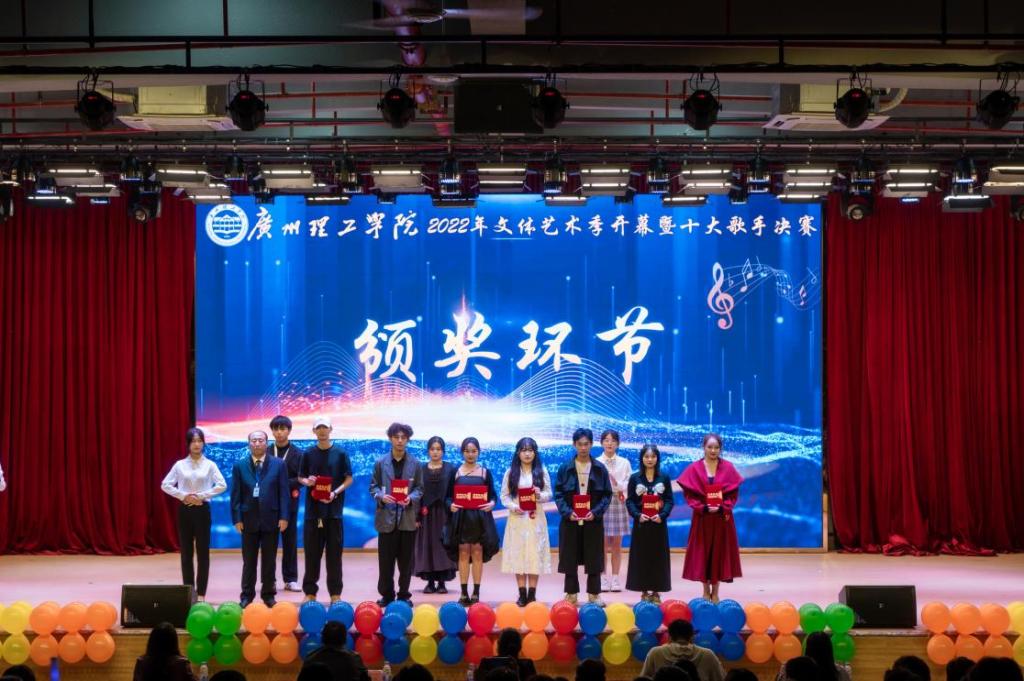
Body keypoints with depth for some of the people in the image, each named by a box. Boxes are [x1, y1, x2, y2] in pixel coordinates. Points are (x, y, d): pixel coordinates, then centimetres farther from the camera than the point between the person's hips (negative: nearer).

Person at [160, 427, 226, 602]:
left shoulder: (209, 465, -1)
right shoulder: (180, 465, 2)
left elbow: (222, 485, -9)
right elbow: (165, 485, 2)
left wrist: (202, 495, -14)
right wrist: (183, 495, -9)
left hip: (202, 510, -1)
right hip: (185, 510, 1)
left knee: (202, 552, 1)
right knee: (186, 552, 5)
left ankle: (201, 592, 6)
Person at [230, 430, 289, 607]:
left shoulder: (278, 464, 2)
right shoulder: (239, 465, 3)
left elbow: (283, 492, 0)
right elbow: (236, 494, 2)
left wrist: (284, 516, -6)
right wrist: (237, 518, -5)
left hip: (271, 519, 0)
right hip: (249, 519, 0)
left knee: (269, 560, 7)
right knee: (249, 560, 6)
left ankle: (268, 594, 16)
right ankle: (247, 595, 13)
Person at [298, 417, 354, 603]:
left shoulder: (340, 453, 2)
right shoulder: (308, 454, 6)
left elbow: (349, 479, 3)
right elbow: (300, 477, 12)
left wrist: (335, 493, -13)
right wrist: (306, 481, -11)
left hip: (334, 509, -1)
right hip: (313, 509, 1)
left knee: (334, 553, 1)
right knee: (312, 552, 3)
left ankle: (335, 593, 8)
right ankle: (310, 592, 11)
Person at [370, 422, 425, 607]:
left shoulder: (415, 464, 5)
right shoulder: (381, 463, 5)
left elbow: (419, 488, 6)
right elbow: (373, 486, 6)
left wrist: (411, 498, -14)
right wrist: (381, 496, -14)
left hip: (407, 517, 0)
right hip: (387, 517, 0)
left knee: (406, 560, 5)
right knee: (386, 559, 2)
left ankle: (404, 594, 16)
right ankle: (386, 594, 13)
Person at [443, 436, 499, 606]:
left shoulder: (485, 472, 6)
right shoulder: (455, 472, 5)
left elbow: (493, 494, 6)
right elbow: (448, 495, 4)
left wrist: (492, 503, -15)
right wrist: (450, 505, -16)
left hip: (480, 517, 0)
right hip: (461, 517, 0)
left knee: (477, 554, 0)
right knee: (463, 554, 0)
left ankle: (476, 593, 4)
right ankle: (464, 593, 4)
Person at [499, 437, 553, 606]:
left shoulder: (542, 472, 5)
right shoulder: (510, 472, 4)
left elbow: (549, 494, 5)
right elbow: (504, 496, 3)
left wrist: (540, 495, -16)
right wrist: (514, 507, -14)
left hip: (536, 519, 0)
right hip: (517, 519, 0)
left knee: (535, 554, -2)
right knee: (518, 554, -1)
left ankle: (532, 594, 3)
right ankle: (522, 594, 5)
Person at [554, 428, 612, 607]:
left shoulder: (600, 469, 2)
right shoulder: (565, 468, 1)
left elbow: (607, 495, 2)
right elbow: (559, 494, 0)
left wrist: (595, 512, -12)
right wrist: (568, 512, -14)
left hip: (593, 521, 0)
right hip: (570, 521, 0)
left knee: (594, 558, 4)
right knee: (570, 558, 4)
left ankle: (594, 594, 14)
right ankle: (571, 594, 13)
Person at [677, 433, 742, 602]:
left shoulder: (728, 468, 1)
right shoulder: (694, 468, -2)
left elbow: (733, 493, 0)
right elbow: (689, 493, -3)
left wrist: (722, 507, -14)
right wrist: (703, 507, -15)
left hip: (722, 517, 1)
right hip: (702, 517, -1)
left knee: (720, 552, 3)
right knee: (702, 552, 2)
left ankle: (715, 593, 12)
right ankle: (706, 592, 13)